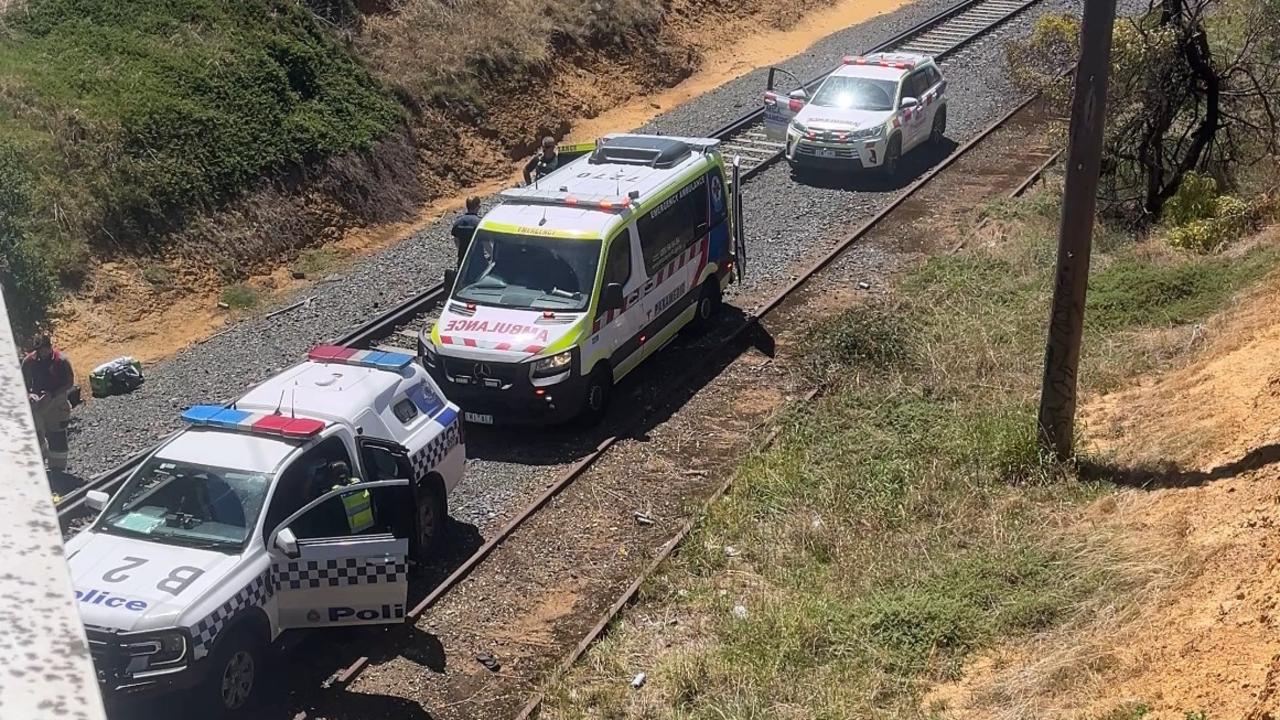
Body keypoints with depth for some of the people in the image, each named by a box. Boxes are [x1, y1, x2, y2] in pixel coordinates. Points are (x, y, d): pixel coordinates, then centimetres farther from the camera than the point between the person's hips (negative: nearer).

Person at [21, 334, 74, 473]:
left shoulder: (61, 361, -13)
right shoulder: (29, 361, -4)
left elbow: (70, 383, -9)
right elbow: (24, 383, 4)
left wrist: (52, 394, -22)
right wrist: (29, 394, -17)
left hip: (56, 404, -4)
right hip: (36, 404, 4)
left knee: (57, 438, 0)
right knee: (35, 435, 18)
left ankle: (58, 469, 11)